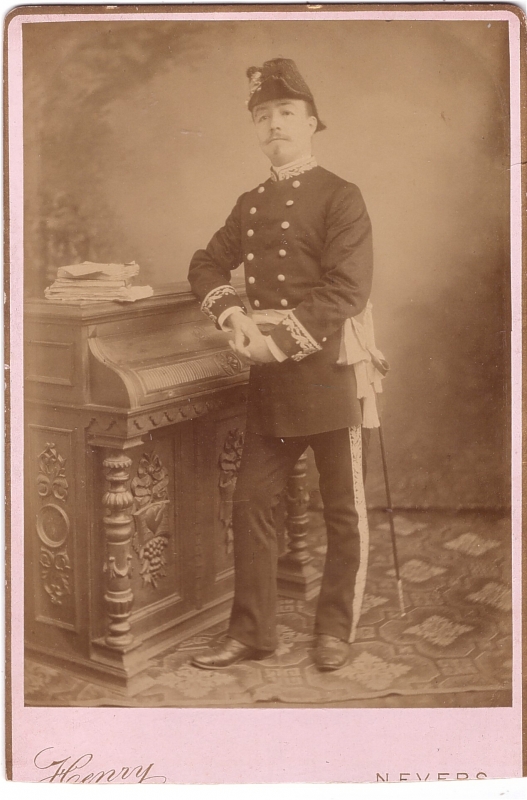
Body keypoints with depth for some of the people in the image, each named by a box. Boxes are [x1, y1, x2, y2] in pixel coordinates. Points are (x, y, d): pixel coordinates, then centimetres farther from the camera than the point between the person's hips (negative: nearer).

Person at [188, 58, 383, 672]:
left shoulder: (340, 197, -6)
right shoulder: (250, 204, 14)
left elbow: (347, 292, -15)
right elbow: (207, 265, 16)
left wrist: (282, 335, -19)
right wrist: (234, 317, -4)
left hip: (329, 368, -6)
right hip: (269, 375, 6)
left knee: (344, 510, 5)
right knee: (250, 501, 7)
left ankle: (335, 631, 21)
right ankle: (251, 632, 19)